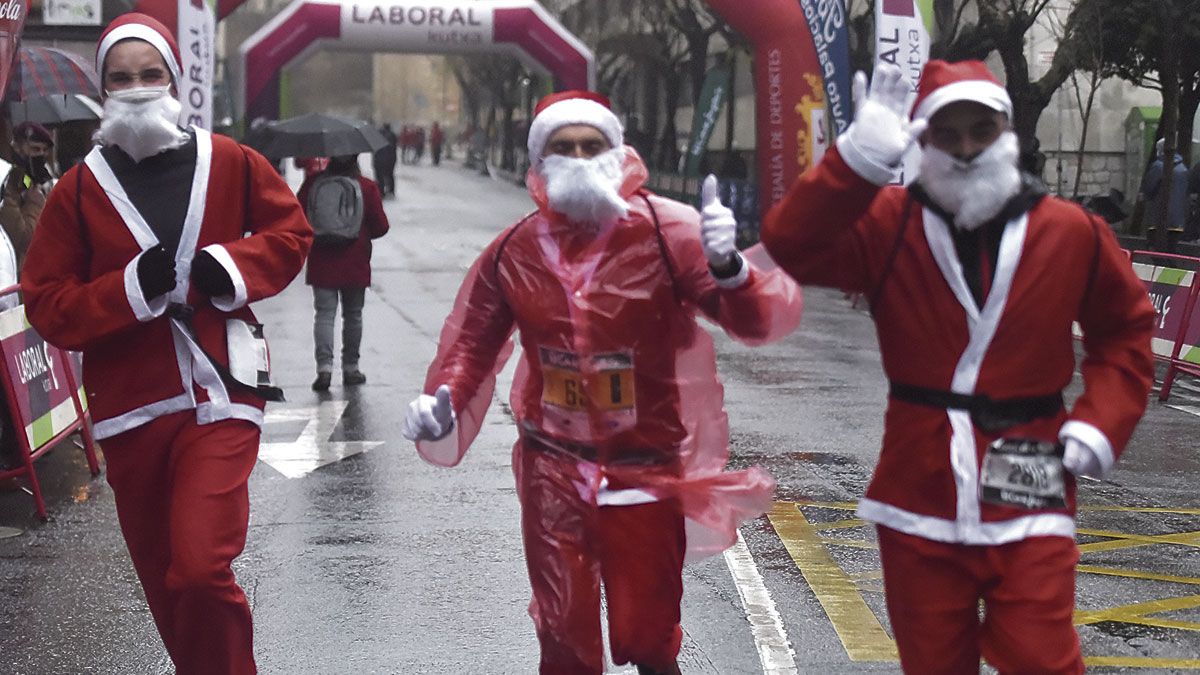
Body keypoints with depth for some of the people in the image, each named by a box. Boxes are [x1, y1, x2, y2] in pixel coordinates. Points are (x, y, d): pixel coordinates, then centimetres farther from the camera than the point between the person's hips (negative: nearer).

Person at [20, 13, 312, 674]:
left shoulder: (229, 163, 0)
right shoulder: (80, 188, 0)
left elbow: (291, 231, 13)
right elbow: (46, 305, -1)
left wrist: (235, 266, -6)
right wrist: (130, 291, -16)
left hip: (219, 395, -2)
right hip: (130, 403, 2)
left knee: (200, 568, -19)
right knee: (163, 580, 13)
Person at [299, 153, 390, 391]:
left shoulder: (312, 184, -4)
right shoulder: (367, 187, -7)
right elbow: (381, 226, -3)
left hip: (321, 264, 1)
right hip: (354, 264, -1)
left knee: (324, 313, 1)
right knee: (352, 315, 12)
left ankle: (324, 366, -15)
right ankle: (350, 367, 18)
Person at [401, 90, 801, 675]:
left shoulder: (667, 233, -14)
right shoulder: (514, 252, -3)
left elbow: (762, 320, -22)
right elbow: (472, 343, 8)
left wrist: (727, 268, -43)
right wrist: (442, 407, -11)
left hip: (647, 471, -2)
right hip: (554, 472, 2)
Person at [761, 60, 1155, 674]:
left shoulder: (1072, 232, -1)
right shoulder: (888, 225, -1)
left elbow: (1124, 331, 12)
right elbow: (794, 245, -17)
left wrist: (1102, 422, -2)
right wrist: (860, 160, -28)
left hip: (1026, 493, -1)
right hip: (918, 492, 1)